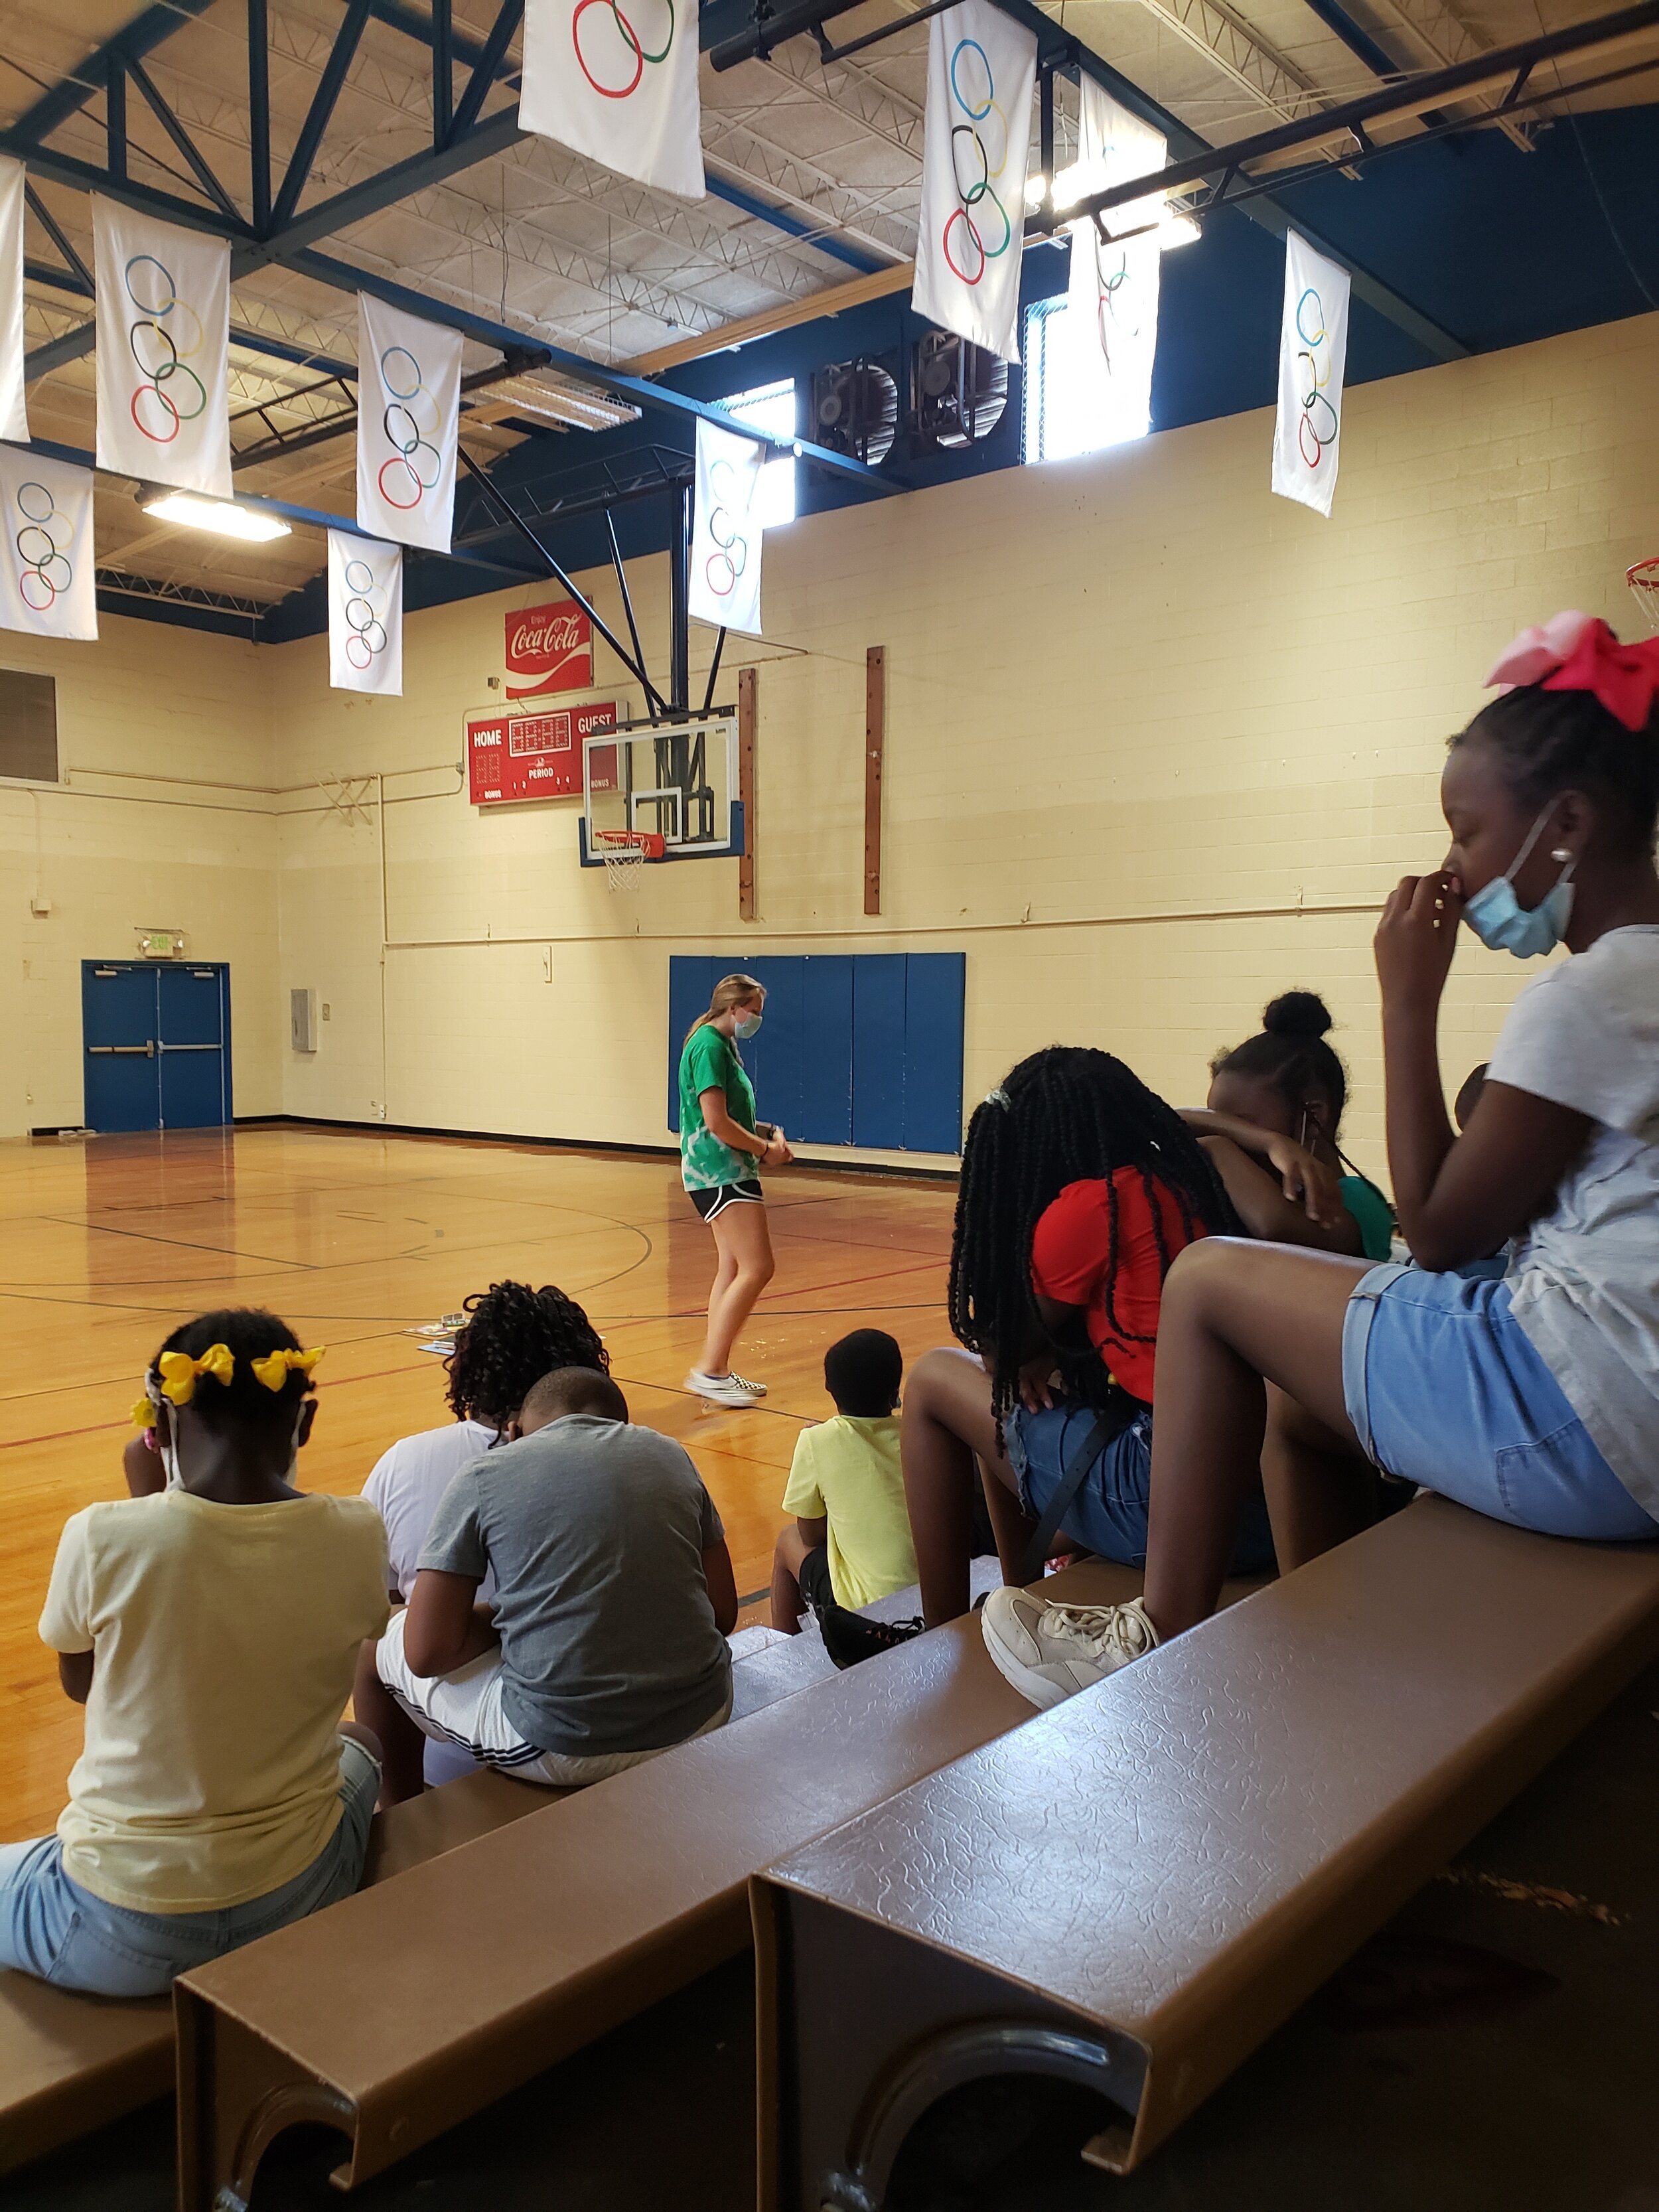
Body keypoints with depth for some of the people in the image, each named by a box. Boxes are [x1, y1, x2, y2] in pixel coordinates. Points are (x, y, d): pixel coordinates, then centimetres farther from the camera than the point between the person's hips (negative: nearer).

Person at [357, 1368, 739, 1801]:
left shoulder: (485, 1476, -1)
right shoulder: (671, 1455, 9)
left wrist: (508, 1619, 11)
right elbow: (724, 1614, 10)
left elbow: (426, 1654, -6)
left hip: (565, 1750, -4)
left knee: (377, 1645, 22)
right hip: (704, 1720, 5)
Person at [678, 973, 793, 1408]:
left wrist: (765, 1130, 10)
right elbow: (716, 1123, -21)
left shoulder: (724, 1045, 18)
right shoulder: (709, 1045, -14)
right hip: (718, 1171, -11)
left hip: (729, 1171, 11)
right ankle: (709, 1370, -9)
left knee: (734, 1269, 12)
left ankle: (716, 1372, 17)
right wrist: (765, 1149, -8)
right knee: (758, 1267, -13)